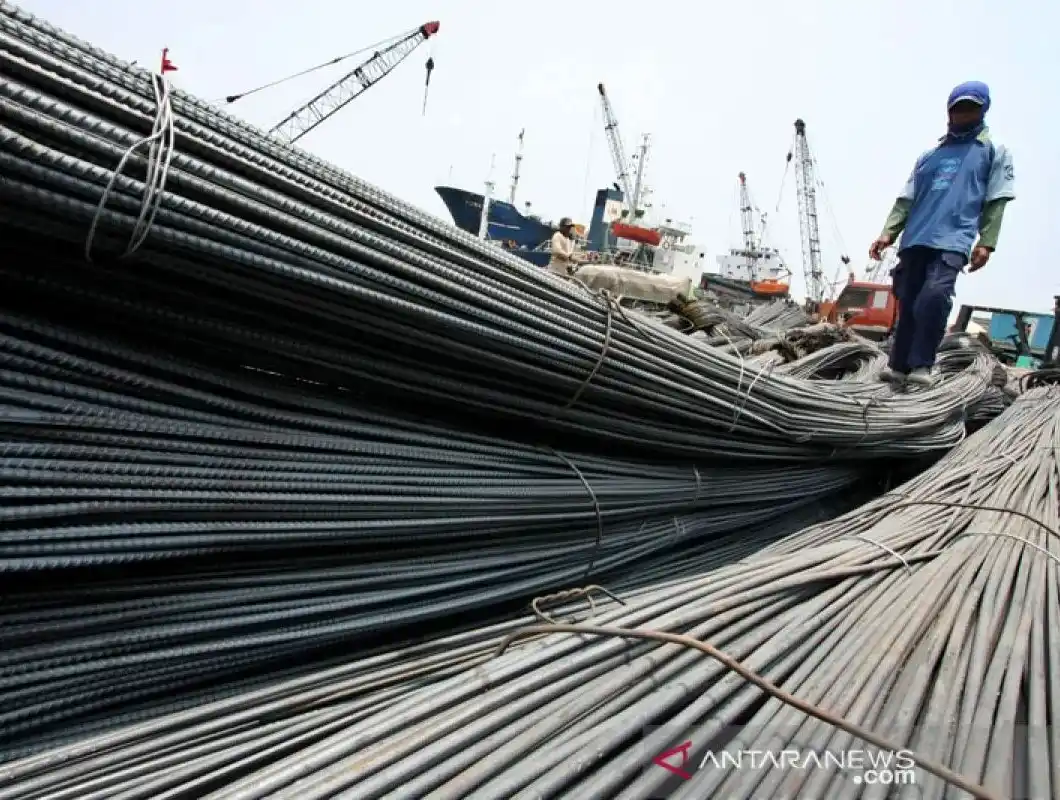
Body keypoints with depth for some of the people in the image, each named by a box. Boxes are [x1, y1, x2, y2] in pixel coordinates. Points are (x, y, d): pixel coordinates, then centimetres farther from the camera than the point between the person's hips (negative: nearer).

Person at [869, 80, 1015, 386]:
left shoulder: (995, 151, 15)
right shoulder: (929, 155, 23)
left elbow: (996, 202, 5)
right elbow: (906, 199, 17)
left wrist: (986, 243, -7)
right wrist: (888, 233, 3)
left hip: (953, 241, -4)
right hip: (915, 240, 4)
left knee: (935, 296, -25)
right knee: (907, 303, 3)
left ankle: (921, 365, -18)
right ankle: (899, 365, 11)